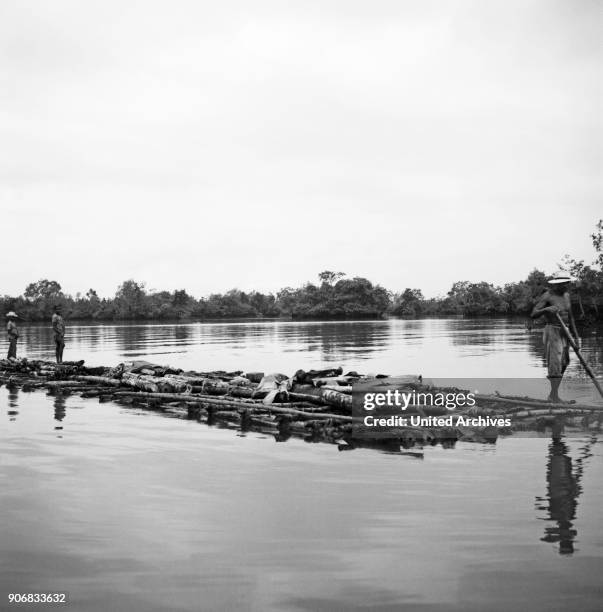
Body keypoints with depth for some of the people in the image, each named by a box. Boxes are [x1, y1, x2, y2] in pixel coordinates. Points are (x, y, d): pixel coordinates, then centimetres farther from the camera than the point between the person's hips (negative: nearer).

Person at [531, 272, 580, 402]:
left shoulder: (566, 295, 11)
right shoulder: (547, 296, -11)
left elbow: (570, 317, 17)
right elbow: (534, 314, -19)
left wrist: (576, 337, 16)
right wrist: (546, 309, -38)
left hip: (564, 333, 8)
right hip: (552, 332, -7)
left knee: (563, 363, 7)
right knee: (555, 363, -13)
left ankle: (552, 395, 14)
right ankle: (555, 396, -14)